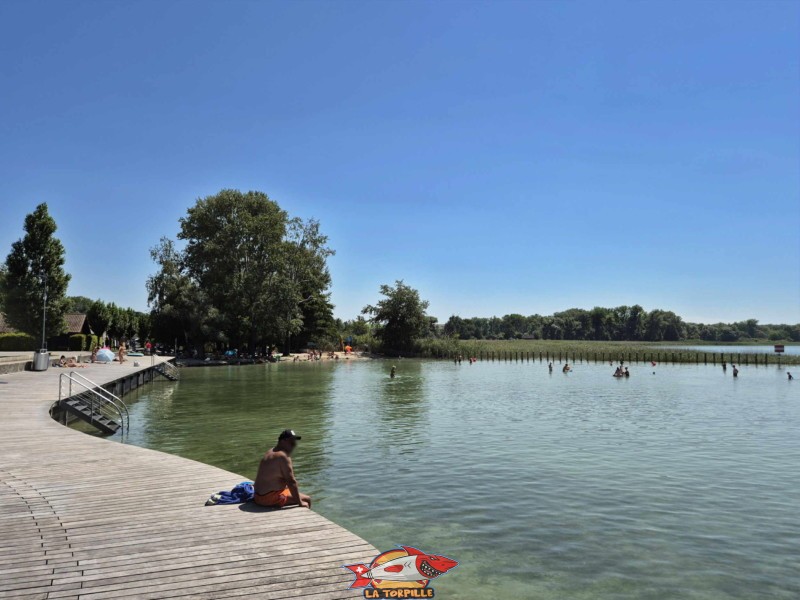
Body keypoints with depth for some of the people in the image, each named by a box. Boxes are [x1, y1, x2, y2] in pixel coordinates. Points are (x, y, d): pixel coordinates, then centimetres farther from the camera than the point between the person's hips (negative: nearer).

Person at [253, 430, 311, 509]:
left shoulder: (271, 452, 11)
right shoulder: (283, 456, -19)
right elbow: (291, 481, -22)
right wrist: (300, 503, -18)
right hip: (270, 498, -10)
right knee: (307, 499, -6)